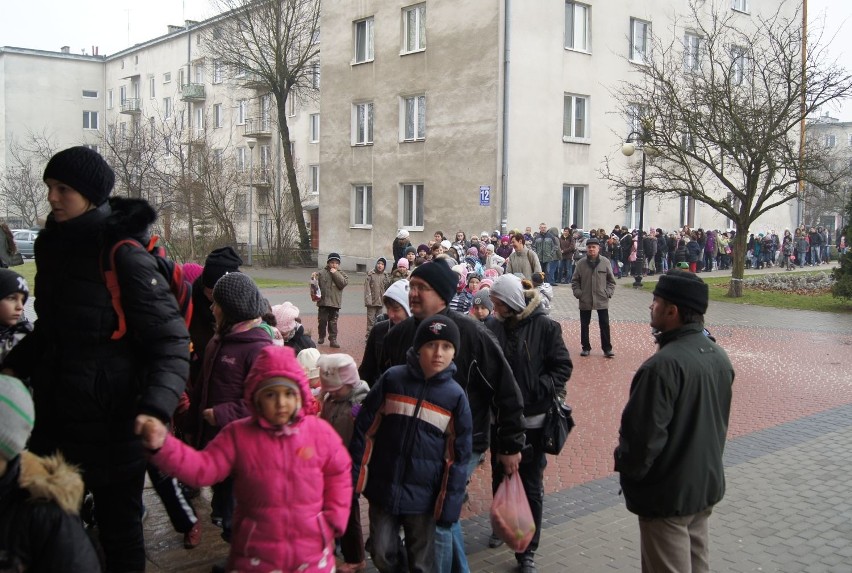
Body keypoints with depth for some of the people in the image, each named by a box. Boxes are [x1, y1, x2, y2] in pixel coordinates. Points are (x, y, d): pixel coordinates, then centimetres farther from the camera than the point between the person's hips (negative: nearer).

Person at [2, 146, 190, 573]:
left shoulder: (123, 254, -15)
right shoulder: (54, 245, 8)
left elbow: (171, 342, -18)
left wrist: (156, 407, -31)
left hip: (110, 424, -7)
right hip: (54, 417, 7)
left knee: (118, 530, 7)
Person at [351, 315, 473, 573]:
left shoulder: (456, 396, -5)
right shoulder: (392, 379, -6)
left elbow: (458, 456, -2)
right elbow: (365, 429, 0)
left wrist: (450, 506, -5)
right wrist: (354, 475, -1)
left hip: (423, 496, 0)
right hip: (383, 489, 1)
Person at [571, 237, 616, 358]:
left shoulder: (605, 262, -3)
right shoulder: (581, 263, -2)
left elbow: (611, 280, 5)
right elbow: (575, 280, 5)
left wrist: (608, 292, -6)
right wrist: (578, 292, -6)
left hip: (602, 300, -1)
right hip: (585, 300, 1)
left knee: (605, 325, 4)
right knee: (584, 325, 9)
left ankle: (607, 348, 13)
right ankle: (586, 347, 22)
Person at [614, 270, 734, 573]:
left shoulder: (663, 365, -29)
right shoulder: (720, 356, 1)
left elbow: (644, 436, -27)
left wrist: (625, 467, -8)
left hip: (668, 494, -8)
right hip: (708, 484, 8)